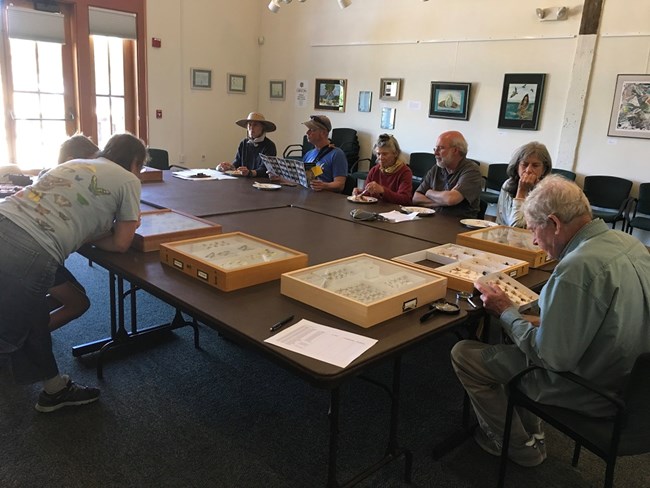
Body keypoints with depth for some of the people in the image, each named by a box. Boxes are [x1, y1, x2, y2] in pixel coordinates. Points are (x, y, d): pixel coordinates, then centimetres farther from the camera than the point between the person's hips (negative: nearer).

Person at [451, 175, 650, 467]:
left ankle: (520, 447, 19)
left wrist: (505, 311, -14)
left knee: (463, 355, 0)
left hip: (589, 394, -9)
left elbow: (552, 358, -27)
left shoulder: (577, 268, -32)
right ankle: (531, 432, 32)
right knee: (521, 337, 27)